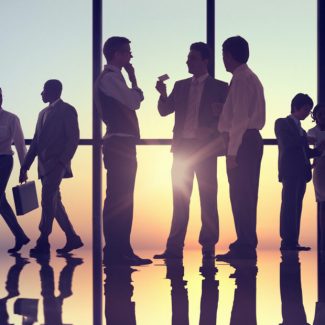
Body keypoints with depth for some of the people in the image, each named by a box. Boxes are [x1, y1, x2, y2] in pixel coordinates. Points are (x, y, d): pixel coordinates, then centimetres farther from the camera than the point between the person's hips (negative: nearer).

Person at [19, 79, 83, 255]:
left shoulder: (67, 110, -1)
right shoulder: (43, 113, 21)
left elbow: (73, 139, -8)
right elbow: (36, 141, 20)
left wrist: (62, 161, -19)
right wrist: (25, 166, 14)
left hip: (56, 164, -8)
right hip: (44, 165, 8)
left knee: (48, 200, -15)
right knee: (53, 203, 8)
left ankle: (43, 241, -15)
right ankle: (72, 238, 14)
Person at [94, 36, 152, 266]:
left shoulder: (113, 77, 20)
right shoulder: (110, 78, -10)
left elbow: (133, 101, 21)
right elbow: (135, 101, -14)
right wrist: (133, 77, -3)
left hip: (122, 145, 11)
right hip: (119, 145, -11)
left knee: (122, 200, 11)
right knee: (119, 199, -11)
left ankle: (121, 251, 15)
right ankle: (115, 252, -10)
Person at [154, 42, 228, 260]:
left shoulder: (219, 87, 2)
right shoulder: (181, 86, 14)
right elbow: (164, 111, 9)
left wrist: (214, 128, -21)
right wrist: (163, 94, -9)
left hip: (205, 148, -4)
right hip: (182, 147, 4)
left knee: (208, 199, -1)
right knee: (180, 198, 3)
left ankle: (208, 247, 3)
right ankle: (175, 247, 4)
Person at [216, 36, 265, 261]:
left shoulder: (241, 78, -11)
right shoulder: (250, 77, 19)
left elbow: (240, 117, -17)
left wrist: (233, 150, -18)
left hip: (243, 141, -10)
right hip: (251, 139, 10)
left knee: (241, 195, -9)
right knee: (245, 195, 11)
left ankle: (245, 247, -9)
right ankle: (246, 245, 15)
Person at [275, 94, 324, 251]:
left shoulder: (299, 128, 25)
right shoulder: (282, 123, 5)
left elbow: (304, 152, 18)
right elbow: (286, 143, -11)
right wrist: (306, 140, -7)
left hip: (301, 172, 7)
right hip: (290, 171, -7)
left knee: (296, 207, 1)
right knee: (289, 205, -13)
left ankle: (293, 242, -3)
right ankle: (287, 241, -16)